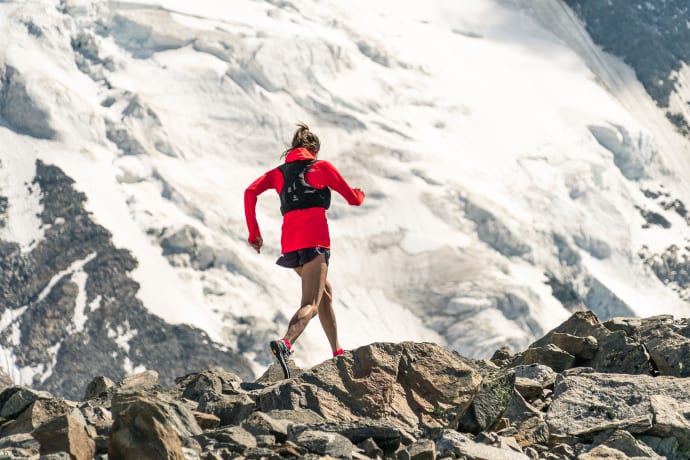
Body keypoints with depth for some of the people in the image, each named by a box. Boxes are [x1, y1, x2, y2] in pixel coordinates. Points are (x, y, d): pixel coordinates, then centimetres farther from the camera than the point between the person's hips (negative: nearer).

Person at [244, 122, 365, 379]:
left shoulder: (279, 172, 20)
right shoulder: (321, 167, 10)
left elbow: (251, 192, 3)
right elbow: (354, 199, 15)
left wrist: (254, 233, 6)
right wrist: (360, 194, 40)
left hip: (289, 245, 6)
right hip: (314, 241, -5)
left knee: (325, 292, 24)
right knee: (311, 304, -16)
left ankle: (338, 353, 24)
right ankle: (285, 344, -43)